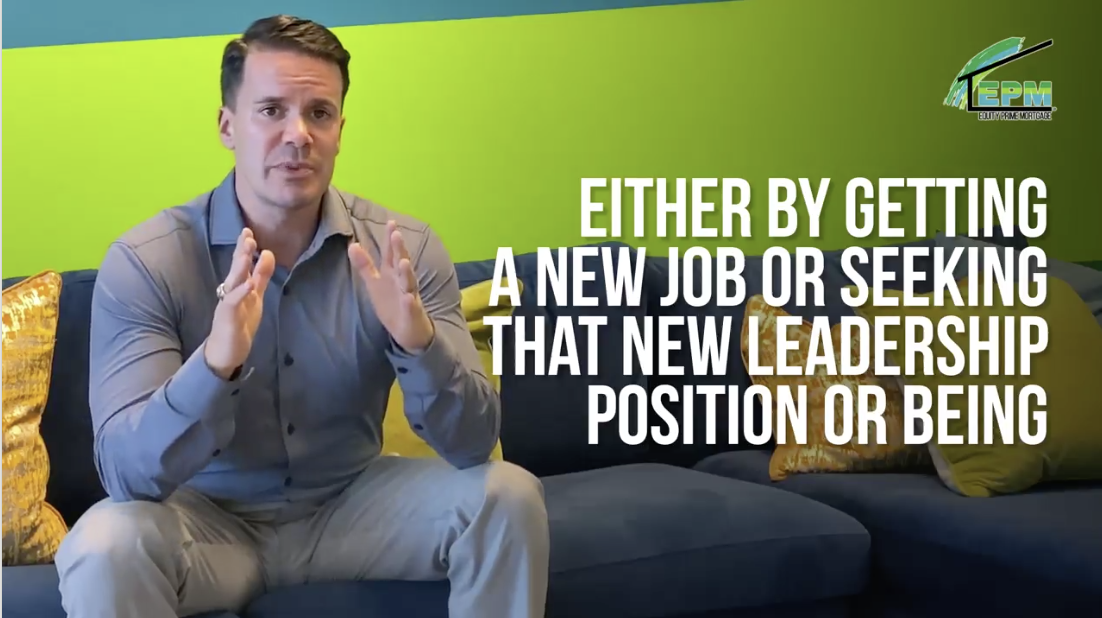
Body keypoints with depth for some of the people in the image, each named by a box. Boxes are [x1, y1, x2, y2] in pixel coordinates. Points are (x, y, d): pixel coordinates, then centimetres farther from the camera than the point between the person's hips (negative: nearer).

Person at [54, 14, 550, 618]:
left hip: (351, 502, 2)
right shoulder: (143, 261, -16)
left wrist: (419, 342, -36)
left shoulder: (403, 250, -11)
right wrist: (216, 362, -43)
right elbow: (125, 473, -24)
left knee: (509, 495, -18)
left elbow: (472, 445, -15)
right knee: (105, 545, -32)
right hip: (210, 516, -2)